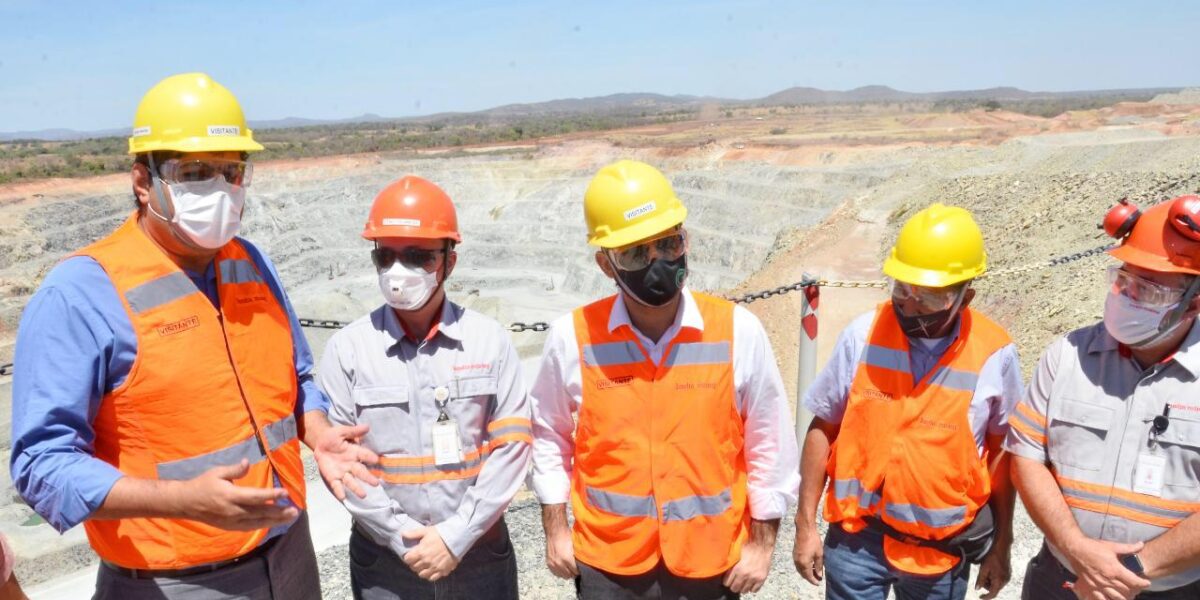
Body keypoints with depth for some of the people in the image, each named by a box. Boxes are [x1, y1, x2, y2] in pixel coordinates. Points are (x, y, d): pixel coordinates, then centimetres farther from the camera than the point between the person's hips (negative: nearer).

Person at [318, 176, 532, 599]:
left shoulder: (490, 340, -5)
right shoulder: (347, 349, -5)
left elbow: (512, 445, -7)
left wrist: (456, 535, -12)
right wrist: (401, 537, -12)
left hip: (481, 552, 0)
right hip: (384, 559, 0)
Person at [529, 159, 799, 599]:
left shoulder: (738, 331, -11)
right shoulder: (572, 338, -11)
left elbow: (770, 444, -3)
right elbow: (549, 435, 3)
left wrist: (762, 543, 0)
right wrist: (555, 530, 4)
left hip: (711, 563, 0)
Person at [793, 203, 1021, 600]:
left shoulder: (994, 355, -11)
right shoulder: (863, 335, -11)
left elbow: (1003, 454, 2)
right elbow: (822, 429, -3)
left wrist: (1001, 546, 7)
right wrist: (806, 524, -2)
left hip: (942, 549, 0)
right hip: (857, 537, 0)